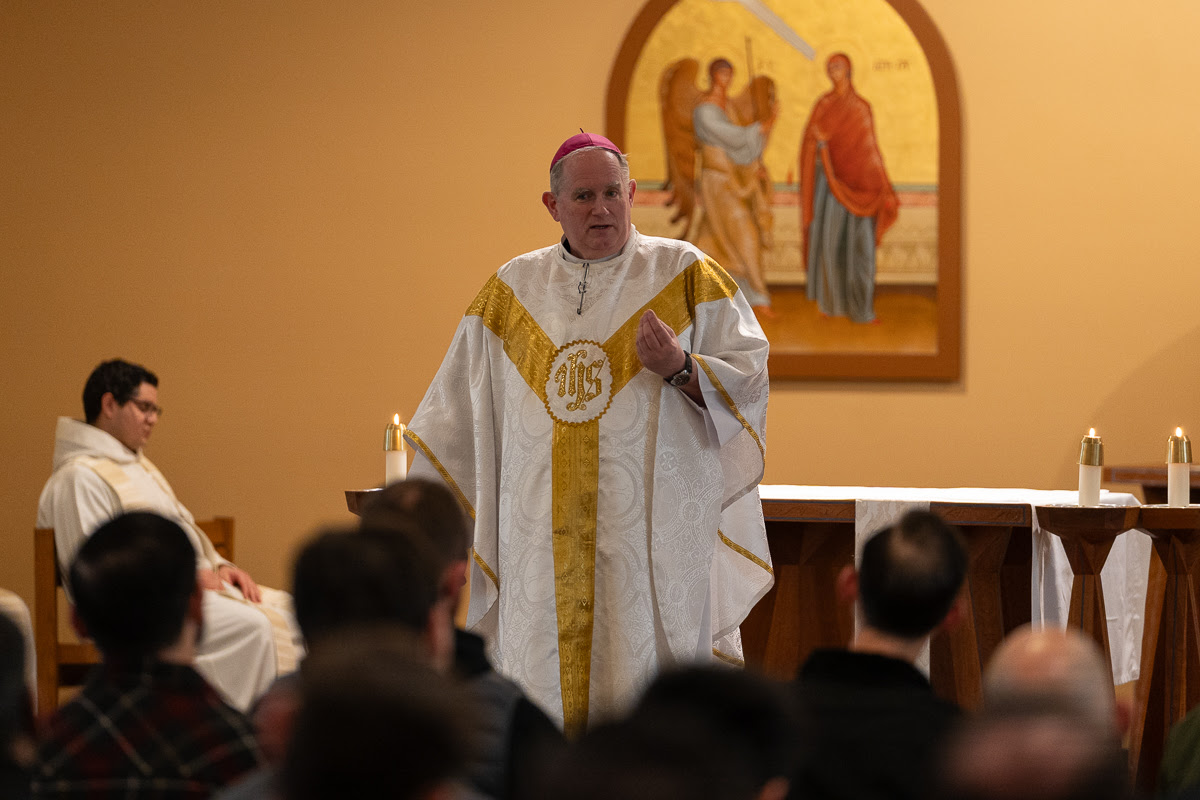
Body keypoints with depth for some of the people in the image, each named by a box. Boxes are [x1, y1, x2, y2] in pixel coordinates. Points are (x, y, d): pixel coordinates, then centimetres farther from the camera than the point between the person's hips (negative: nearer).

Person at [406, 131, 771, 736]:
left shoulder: (684, 275, 5)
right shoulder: (515, 288, 14)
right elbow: (459, 405, 20)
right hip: (545, 536, 3)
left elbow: (748, 379, 2)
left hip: (650, 529, -3)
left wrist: (679, 367, -16)